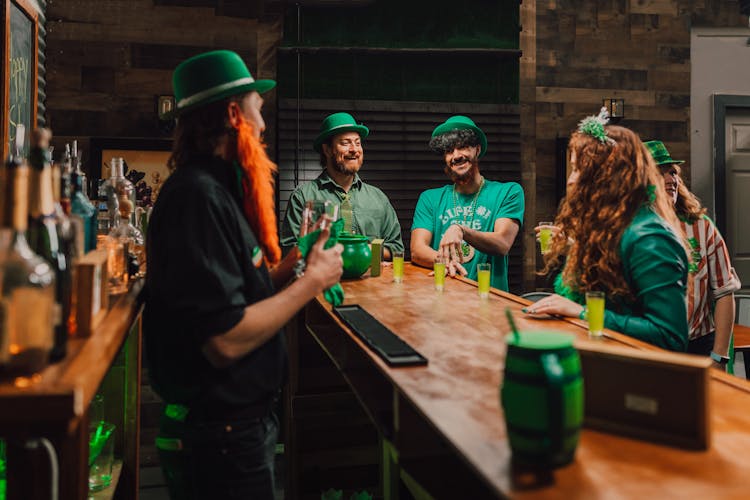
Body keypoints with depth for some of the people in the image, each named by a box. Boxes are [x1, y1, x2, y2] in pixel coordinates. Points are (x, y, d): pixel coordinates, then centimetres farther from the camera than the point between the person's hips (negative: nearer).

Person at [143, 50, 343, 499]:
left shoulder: (217, 189, 9)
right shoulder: (198, 196, -22)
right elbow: (224, 341, -28)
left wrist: (295, 260, 0)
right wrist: (313, 280, -19)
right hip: (220, 434, -9)